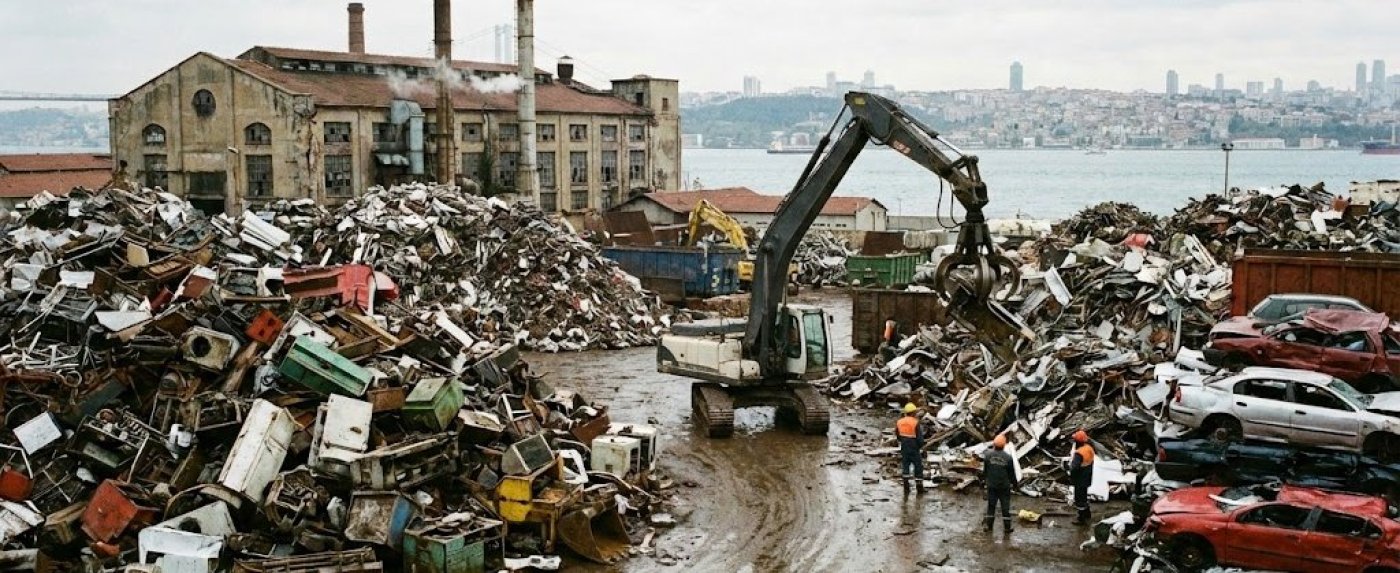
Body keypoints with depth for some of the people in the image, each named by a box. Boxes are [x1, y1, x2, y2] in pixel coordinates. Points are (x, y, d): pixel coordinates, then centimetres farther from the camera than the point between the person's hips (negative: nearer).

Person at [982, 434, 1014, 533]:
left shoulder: (988, 455, -9)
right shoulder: (1008, 457, -12)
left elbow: (984, 469, 0)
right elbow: (1011, 472, -3)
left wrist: (984, 478, 17)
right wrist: (1014, 481, 13)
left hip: (991, 485, 1)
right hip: (1004, 485, -1)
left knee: (991, 505, 11)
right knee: (1005, 506, 7)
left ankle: (989, 526, 14)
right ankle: (1007, 527, 10)